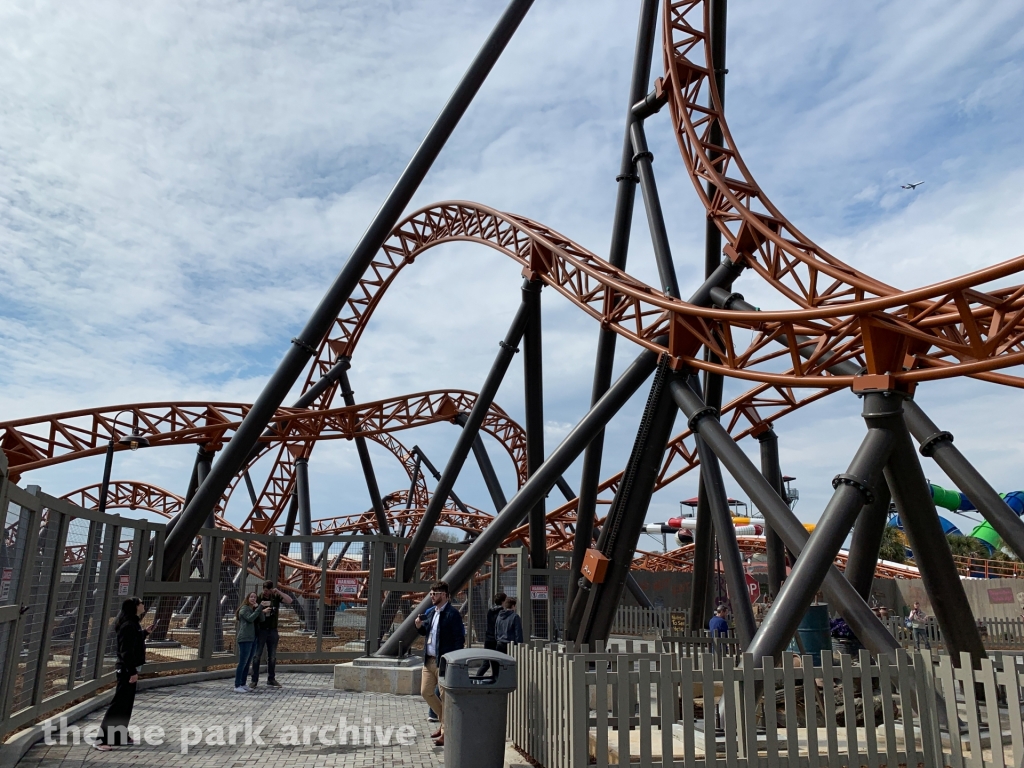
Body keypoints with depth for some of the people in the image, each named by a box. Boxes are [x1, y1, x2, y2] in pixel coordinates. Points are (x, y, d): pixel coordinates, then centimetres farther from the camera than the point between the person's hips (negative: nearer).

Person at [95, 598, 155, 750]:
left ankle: (120, 736, 23)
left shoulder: (133, 624, 12)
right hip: (126, 669, -10)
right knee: (118, 703, -7)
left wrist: (145, 632, 18)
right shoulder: (128, 625, -20)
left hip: (129, 668, 10)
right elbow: (126, 651, -23)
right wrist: (132, 671, -22)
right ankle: (102, 739, -4)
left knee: (127, 704, 15)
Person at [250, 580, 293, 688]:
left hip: (273, 631, 2)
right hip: (261, 631, -2)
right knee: (256, 656, 0)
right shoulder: (259, 598, -6)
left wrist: (279, 592, -19)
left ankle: (271, 679, 19)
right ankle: (254, 680, 9)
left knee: (272, 657, 10)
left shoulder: (276, 597, 0)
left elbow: (289, 601, -11)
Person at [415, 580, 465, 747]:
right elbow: (425, 632, 21)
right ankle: (444, 719, 31)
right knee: (426, 692, 13)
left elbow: (459, 639, -16)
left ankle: (445, 732, 12)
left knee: (445, 697, 1)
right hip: (429, 660, 8)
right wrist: (419, 625, -1)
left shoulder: (453, 614, -14)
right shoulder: (431, 612, 10)